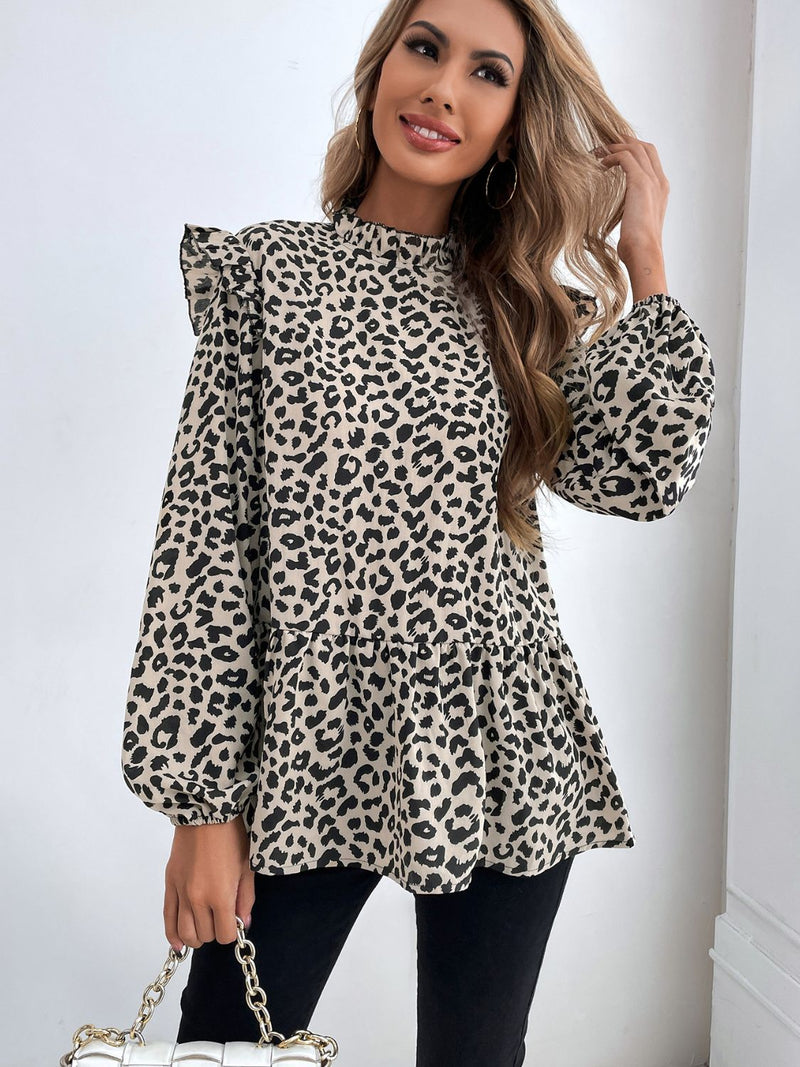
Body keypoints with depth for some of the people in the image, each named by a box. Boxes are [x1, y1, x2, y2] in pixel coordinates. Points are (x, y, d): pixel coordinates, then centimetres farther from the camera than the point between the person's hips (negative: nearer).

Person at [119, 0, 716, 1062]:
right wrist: (201, 800, -7)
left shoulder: (526, 306, 9)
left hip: (500, 760, 2)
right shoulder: (266, 271, 1)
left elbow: (641, 474, -7)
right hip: (311, 748, -1)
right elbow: (207, 532, -4)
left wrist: (642, 252, -1)